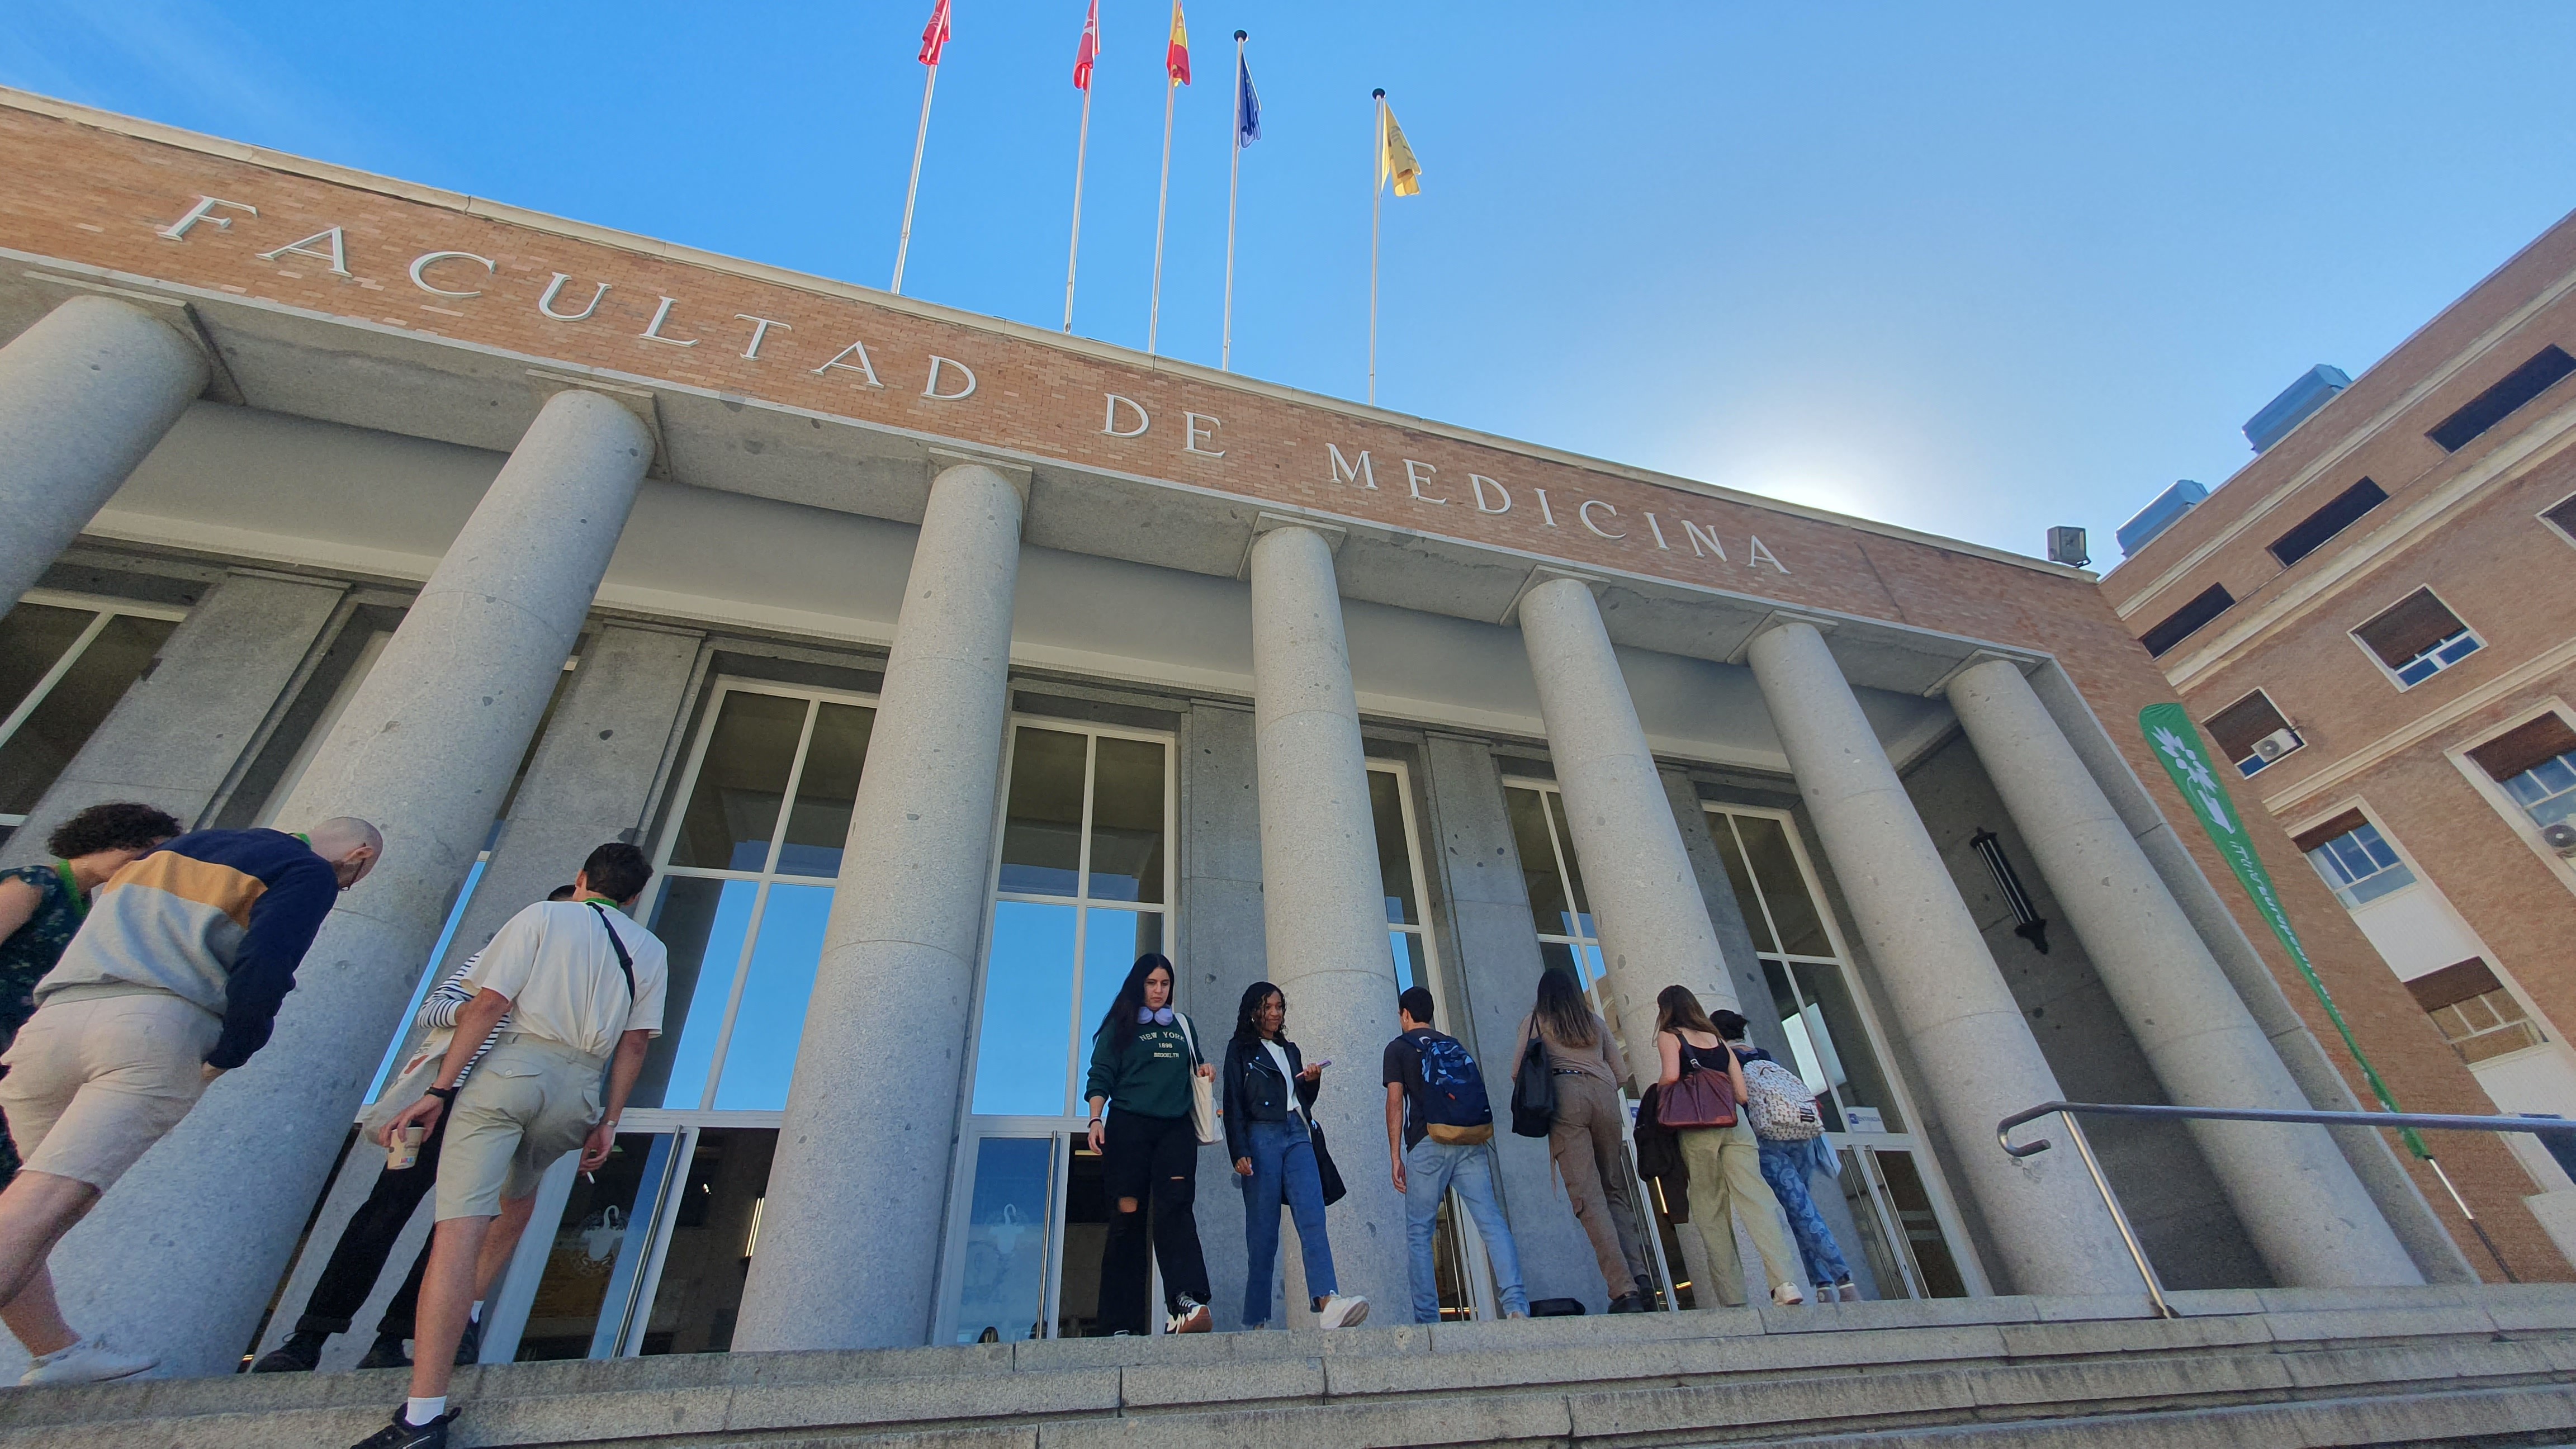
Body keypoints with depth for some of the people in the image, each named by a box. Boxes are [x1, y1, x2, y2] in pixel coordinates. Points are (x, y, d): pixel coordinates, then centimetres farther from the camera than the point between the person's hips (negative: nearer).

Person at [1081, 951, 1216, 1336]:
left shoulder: (1183, 1025, 20)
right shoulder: (1120, 1026, 10)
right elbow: (1100, 1076, 2)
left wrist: (1204, 1071, 6)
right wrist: (1096, 1119, -12)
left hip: (1176, 1128, 2)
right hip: (1129, 1127, -2)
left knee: (1175, 1207, -17)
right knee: (1127, 1217, -4)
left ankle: (1187, 1304, -33)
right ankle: (1123, 1325, -1)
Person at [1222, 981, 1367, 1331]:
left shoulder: (1290, 1050, 24)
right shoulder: (1240, 1050, 9)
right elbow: (1234, 1104, 0)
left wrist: (1312, 1081, 5)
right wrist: (1240, 1152, -11)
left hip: (1297, 1137, 4)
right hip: (1262, 1137, -4)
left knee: (1312, 1218, -15)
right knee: (1263, 1231, -5)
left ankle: (1328, 1302, -29)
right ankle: (1257, 1321, 1)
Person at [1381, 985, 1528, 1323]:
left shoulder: (1398, 1047, 10)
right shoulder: (1456, 1046, 24)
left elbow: (1396, 1102, 0)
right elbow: (1479, 1091, 21)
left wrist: (1395, 1157, 0)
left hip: (1429, 1143, -4)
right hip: (1473, 1141, 4)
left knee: (1418, 1232, 4)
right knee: (1491, 1220, -2)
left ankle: (1428, 1318, 0)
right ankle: (1517, 1302, -16)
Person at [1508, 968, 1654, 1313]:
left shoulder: (1534, 1020, 13)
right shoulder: (1595, 1020, 22)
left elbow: (1517, 1073, 8)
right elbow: (1621, 1072, 21)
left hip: (1564, 1094, -4)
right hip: (1604, 1095, 4)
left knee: (1588, 1196, -7)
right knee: (1616, 1189, 12)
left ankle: (1624, 1291, -15)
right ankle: (1639, 1275, -5)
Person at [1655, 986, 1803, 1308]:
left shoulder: (1668, 1036, 6)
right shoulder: (1718, 1040, 21)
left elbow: (1671, 1076, -12)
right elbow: (1741, 1094, 16)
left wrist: (1656, 1090, 8)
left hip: (1698, 1126, -4)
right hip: (1735, 1122, 5)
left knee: (1710, 1210, 0)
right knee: (1754, 1197, -5)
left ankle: (1733, 1299, -3)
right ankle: (1785, 1281, -21)